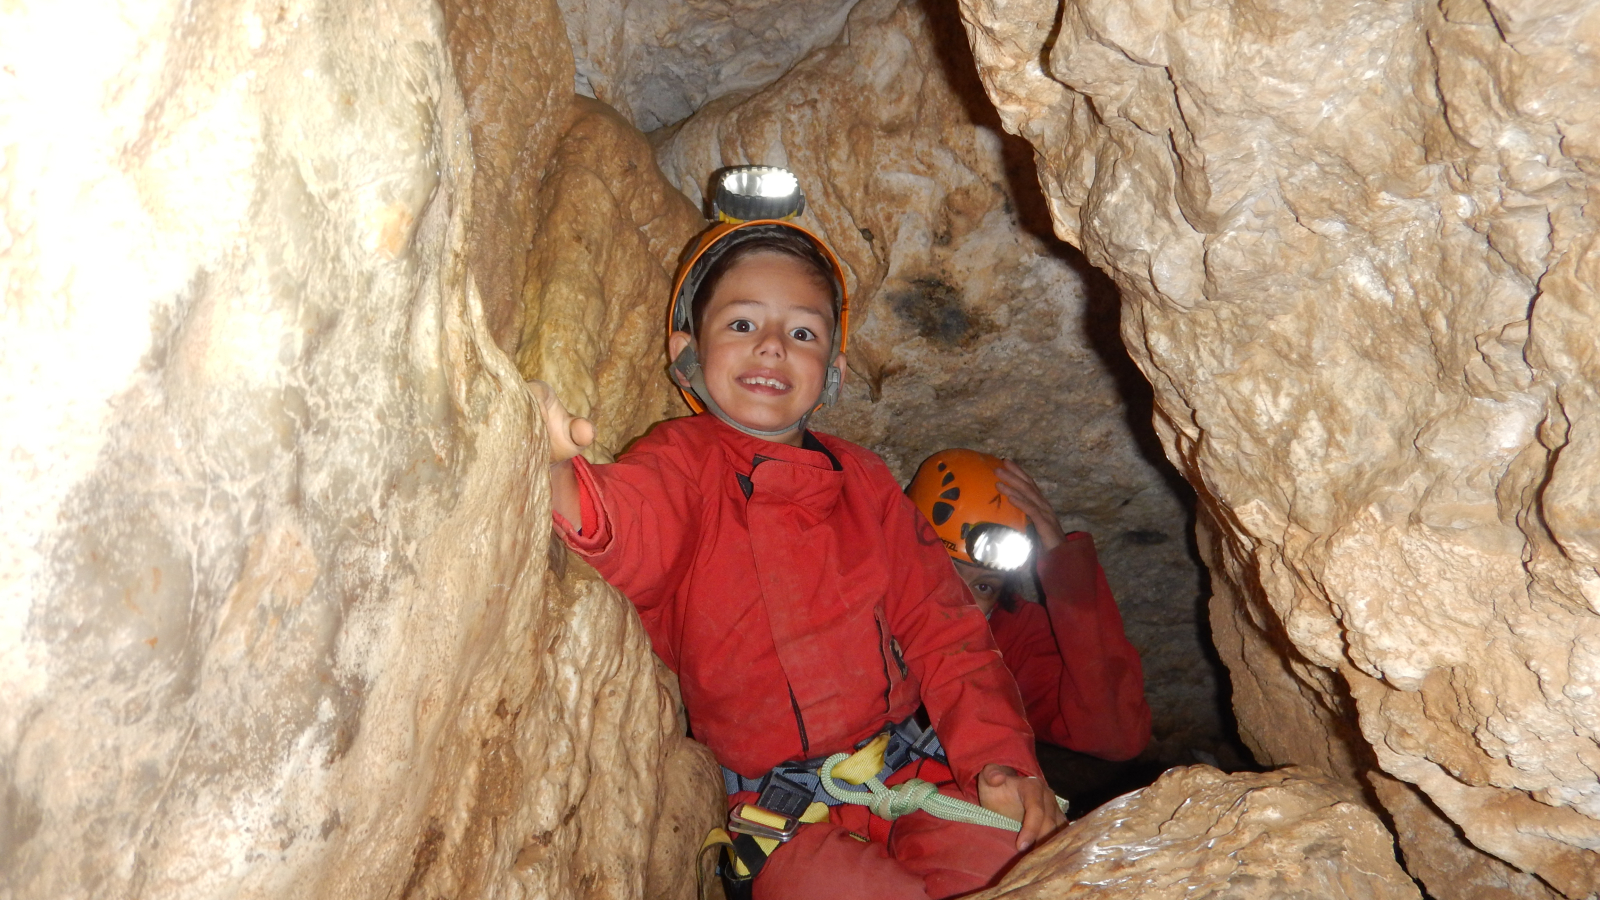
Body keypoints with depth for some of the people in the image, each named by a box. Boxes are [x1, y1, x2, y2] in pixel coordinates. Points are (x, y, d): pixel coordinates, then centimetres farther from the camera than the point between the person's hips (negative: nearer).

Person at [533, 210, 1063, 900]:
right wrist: (555, 473, -52)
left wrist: (998, 754, -5)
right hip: (782, 821, -3)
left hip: (917, 776, 3)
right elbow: (626, 522, -28)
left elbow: (936, 626, 10)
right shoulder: (683, 463, -3)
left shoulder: (861, 479, 9)